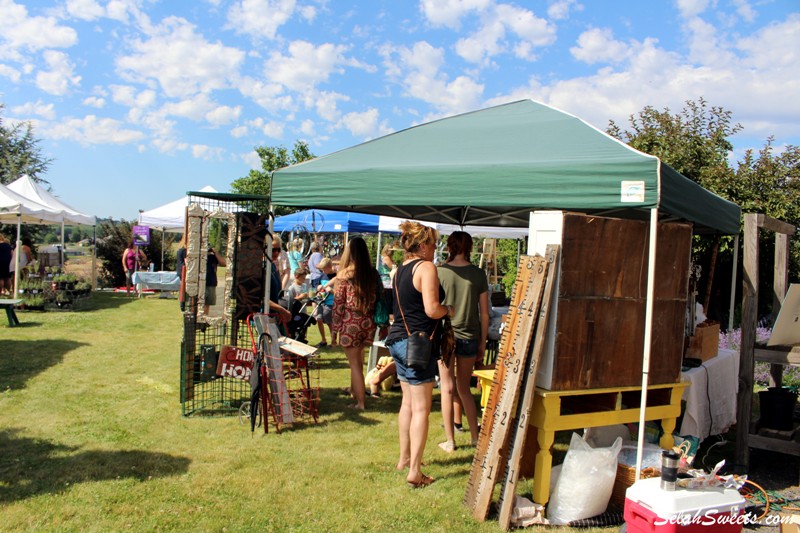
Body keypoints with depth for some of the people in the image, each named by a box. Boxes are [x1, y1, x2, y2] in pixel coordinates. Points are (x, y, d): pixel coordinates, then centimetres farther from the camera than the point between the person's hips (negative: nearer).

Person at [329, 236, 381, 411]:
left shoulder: (344, 274, -9)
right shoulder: (373, 273, 2)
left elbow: (338, 304, -8)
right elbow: (376, 300, 6)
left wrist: (335, 329, -1)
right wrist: (380, 324, 13)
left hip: (350, 324, -4)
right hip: (368, 324, 4)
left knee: (355, 364, 5)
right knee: (358, 361, 22)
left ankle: (360, 402, 11)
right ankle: (355, 390, 38)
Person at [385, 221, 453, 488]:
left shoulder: (400, 269, 12)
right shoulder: (426, 267, -13)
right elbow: (431, 309, -21)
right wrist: (448, 310, -2)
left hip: (397, 338, 9)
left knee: (408, 402, 19)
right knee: (421, 409, -3)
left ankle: (405, 458, 30)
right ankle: (414, 471, -2)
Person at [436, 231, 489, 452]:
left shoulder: (439, 272, -6)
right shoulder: (478, 274, 0)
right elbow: (484, 312, 2)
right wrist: (483, 342, 11)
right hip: (469, 336, 2)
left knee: (448, 388, 7)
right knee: (464, 387, 17)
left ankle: (450, 441, 11)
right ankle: (475, 436, 21)